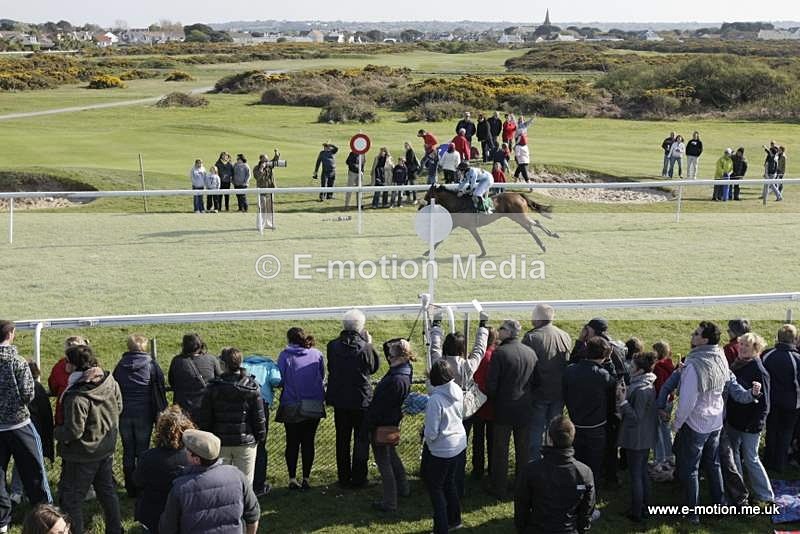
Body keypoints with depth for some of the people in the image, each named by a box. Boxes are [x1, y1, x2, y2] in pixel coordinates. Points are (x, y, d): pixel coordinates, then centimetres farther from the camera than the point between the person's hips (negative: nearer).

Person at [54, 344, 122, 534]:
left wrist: (56, 432, -6)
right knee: (107, 491, 22)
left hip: (82, 456, -8)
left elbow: (73, 432, -24)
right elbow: (118, 408, 7)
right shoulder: (110, 382, -8)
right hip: (107, 449, 8)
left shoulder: (77, 397, -29)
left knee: (70, 499, 8)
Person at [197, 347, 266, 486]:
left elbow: (204, 418, -1)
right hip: (245, 443, -1)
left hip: (220, 443, 1)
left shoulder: (213, 387, -5)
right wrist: (261, 437, 9)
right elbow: (259, 417, -3)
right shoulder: (252, 387, -6)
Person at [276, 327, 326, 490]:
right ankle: (306, 479, 11)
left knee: (292, 443, 10)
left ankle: (292, 479, 9)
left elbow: (279, 380, -6)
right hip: (314, 407, 2)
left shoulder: (285, 355, -9)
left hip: (291, 407, -2)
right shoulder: (317, 354, -1)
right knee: (308, 442, 10)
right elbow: (322, 377, 8)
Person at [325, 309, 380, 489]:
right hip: (361, 400, -3)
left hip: (339, 400, 4)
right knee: (361, 440, 11)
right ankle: (358, 478, 14)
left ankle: (344, 477, 24)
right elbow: (374, 367, -4)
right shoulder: (365, 348, -19)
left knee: (342, 440, 16)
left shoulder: (332, 346, -9)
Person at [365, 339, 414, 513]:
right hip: (392, 423, 10)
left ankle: (389, 503, 12)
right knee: (392, 456, 28)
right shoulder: (405, 371, -4)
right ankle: (403, 488, 44)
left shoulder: (396, 381, -32)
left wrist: (369, 425, -17)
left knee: (384, 462, 3)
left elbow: (380, 406, -25)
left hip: (381, 426, -10)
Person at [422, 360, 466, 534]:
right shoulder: (458, 391, -7)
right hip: (460, 445, 7)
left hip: (441, 450, -7)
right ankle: (454, 520, 40)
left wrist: (426, 438, -2)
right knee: (449, 482, 25)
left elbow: (431, 433, -24)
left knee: (435, 487, 11)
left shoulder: (435, 400, -27)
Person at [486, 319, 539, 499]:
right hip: (525, 410, 5)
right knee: (523, 449, 16)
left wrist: (493, 398, 3)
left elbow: (491, 384, -16)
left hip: (504, 410, -4)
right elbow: (536, 382, 6)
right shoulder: (530, 352, 0)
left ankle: (500, 488, 13)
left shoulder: (500, 353, -17)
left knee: (500, 450, 7)